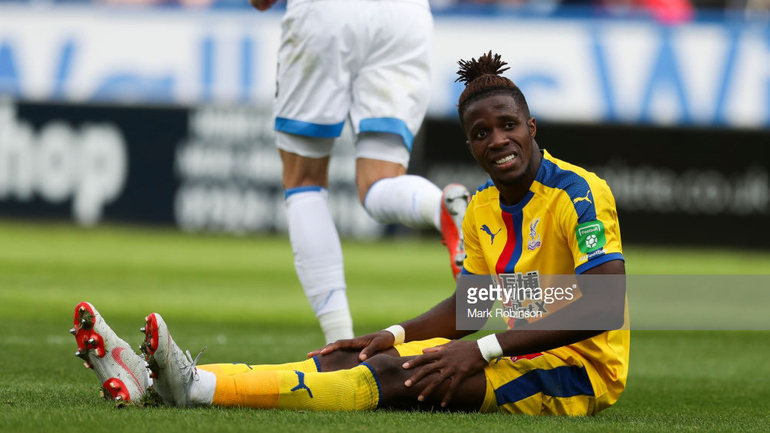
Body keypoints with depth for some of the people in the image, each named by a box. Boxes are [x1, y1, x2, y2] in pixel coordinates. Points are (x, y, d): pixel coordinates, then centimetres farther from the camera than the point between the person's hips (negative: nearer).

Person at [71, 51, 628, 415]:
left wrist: (483, 350, -28)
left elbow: (606, 305, -25)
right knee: (358, 359, -11)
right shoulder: (483, 208, 12)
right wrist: (394, 335, -3)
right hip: (518, 354, 8)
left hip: (579, 369, -8)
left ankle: (199, 388, -42)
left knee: (396, 375, -28)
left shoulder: (579, 193, -14)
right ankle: (159, 380, -23)